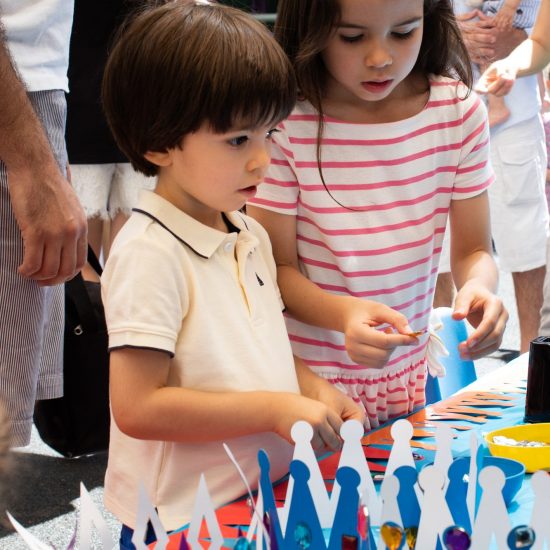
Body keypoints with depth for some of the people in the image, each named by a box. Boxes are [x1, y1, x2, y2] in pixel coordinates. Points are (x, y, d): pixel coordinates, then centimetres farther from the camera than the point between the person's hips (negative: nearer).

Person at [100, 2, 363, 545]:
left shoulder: (251, 236, 7)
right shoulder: (149, 254, -20)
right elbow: (137, 408, -24)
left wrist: (313, 388, 1)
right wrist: (274, 409, -22)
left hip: (269, 496, 8)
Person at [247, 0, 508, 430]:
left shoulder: (459, 111, -7)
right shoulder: (284, 123, -17)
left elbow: (473, 251, -1)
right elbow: (278, 268, -11)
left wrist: (479, 286, -24)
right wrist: (343, 313, -31)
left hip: (409, 375, 4)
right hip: (308, 377, -3)